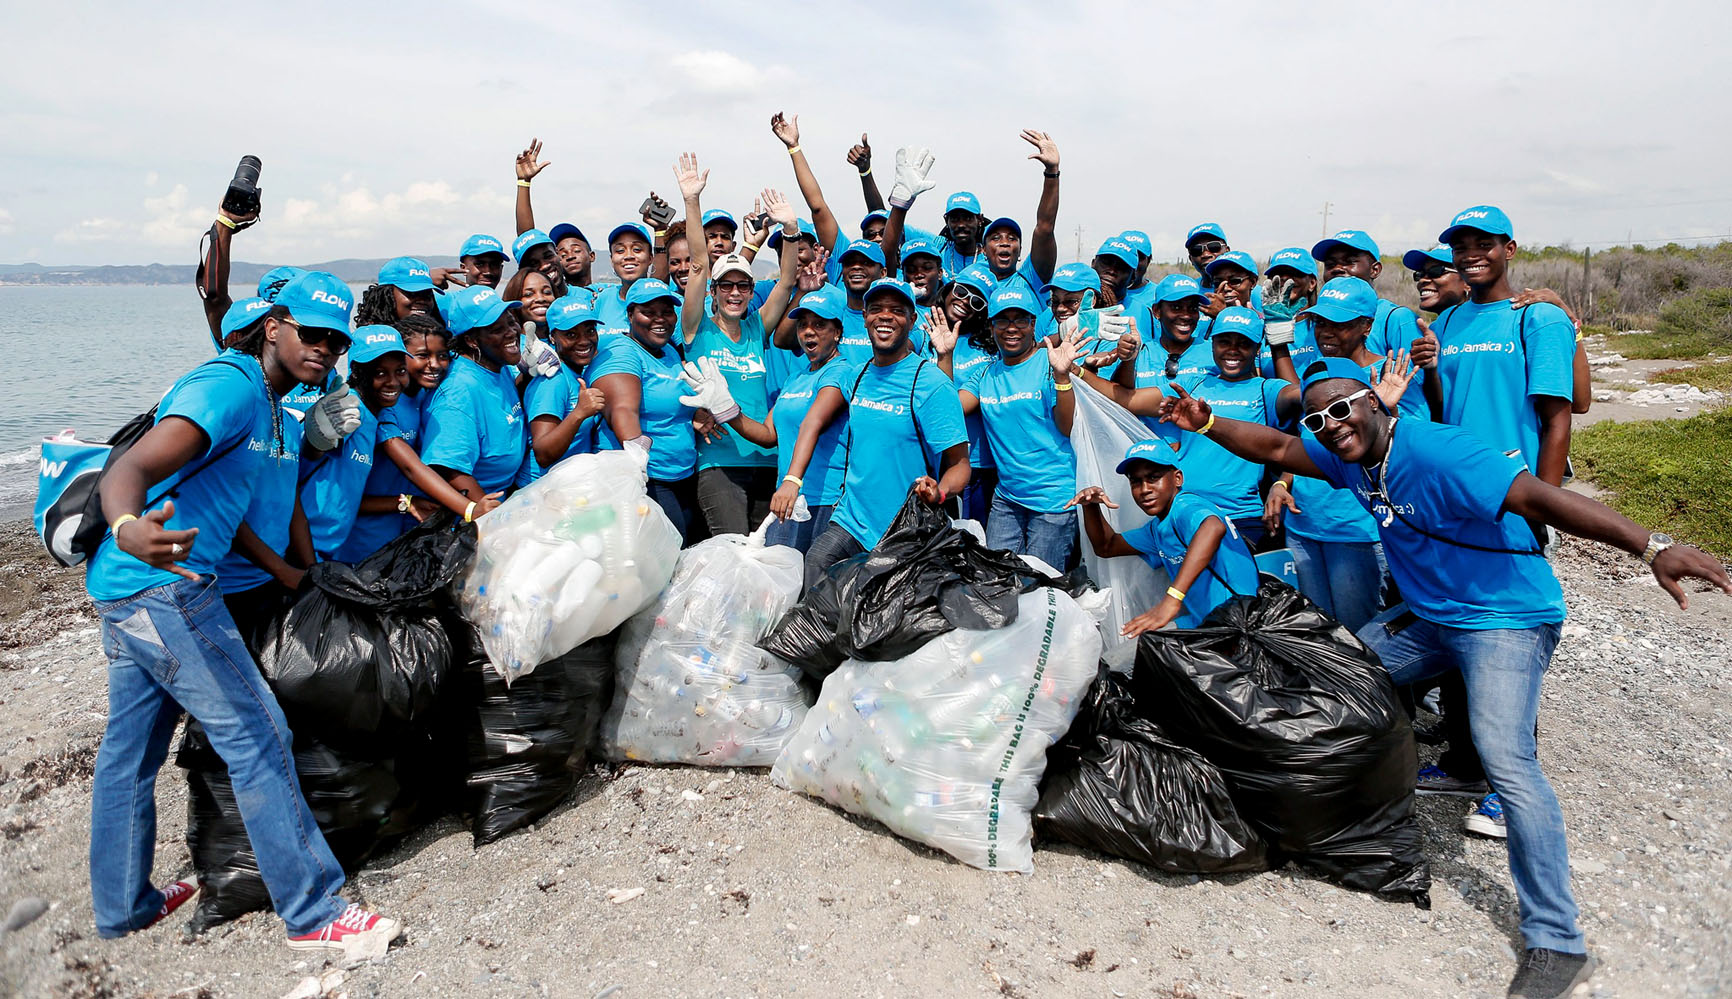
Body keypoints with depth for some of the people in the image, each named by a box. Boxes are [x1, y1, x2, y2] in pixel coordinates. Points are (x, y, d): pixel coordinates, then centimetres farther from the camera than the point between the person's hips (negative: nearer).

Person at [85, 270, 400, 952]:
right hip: (165, 584, -11)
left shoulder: (265, 404, 15)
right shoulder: (231, 385, -16)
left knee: (130, 748, 18)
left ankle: (123, 908, 33)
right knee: (257, 740, -7)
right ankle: (312, 913, 0)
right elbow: (131, 468, -30)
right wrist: (128, 528, -50)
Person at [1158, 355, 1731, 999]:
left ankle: (1557, 944, -12)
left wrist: (1651, 546, -47)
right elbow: (1276, 447, 10)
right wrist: (1207, 424, -4)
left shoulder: (1437, 454, -28)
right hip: (1426, 617, 9)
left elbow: (1538, 498, -38)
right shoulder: (1348, 457, -2)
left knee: (1506, 762, -22)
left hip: (1506, 619, -9)